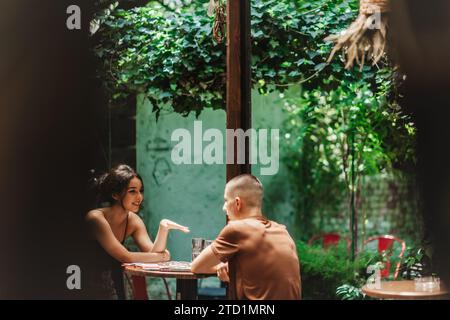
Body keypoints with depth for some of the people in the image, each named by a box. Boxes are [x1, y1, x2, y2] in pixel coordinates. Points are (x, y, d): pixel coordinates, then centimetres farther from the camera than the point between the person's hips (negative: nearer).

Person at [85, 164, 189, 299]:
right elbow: (125, 257, -21)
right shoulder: (96, 218, -19)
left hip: (113, 289, 6)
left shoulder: (133, 220, 3)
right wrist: (162, 256, -11)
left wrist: (163, 228, -21)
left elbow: (152, 253, -6)